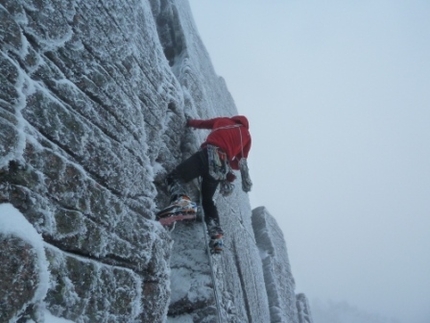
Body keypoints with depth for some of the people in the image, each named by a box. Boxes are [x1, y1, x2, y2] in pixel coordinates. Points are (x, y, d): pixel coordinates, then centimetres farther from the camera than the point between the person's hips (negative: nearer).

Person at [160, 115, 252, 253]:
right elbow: (240, 163, 21)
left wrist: (190, 122, 56)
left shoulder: (223, 120, 24)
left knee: (175, 176, -2)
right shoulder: (247, 135, 26)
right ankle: (217, 236, 8)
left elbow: (201, 123, 36)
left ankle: (182, 201, -34)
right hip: (222, 168, 4)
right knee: (208, 200, 20)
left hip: (208, 155, -3)